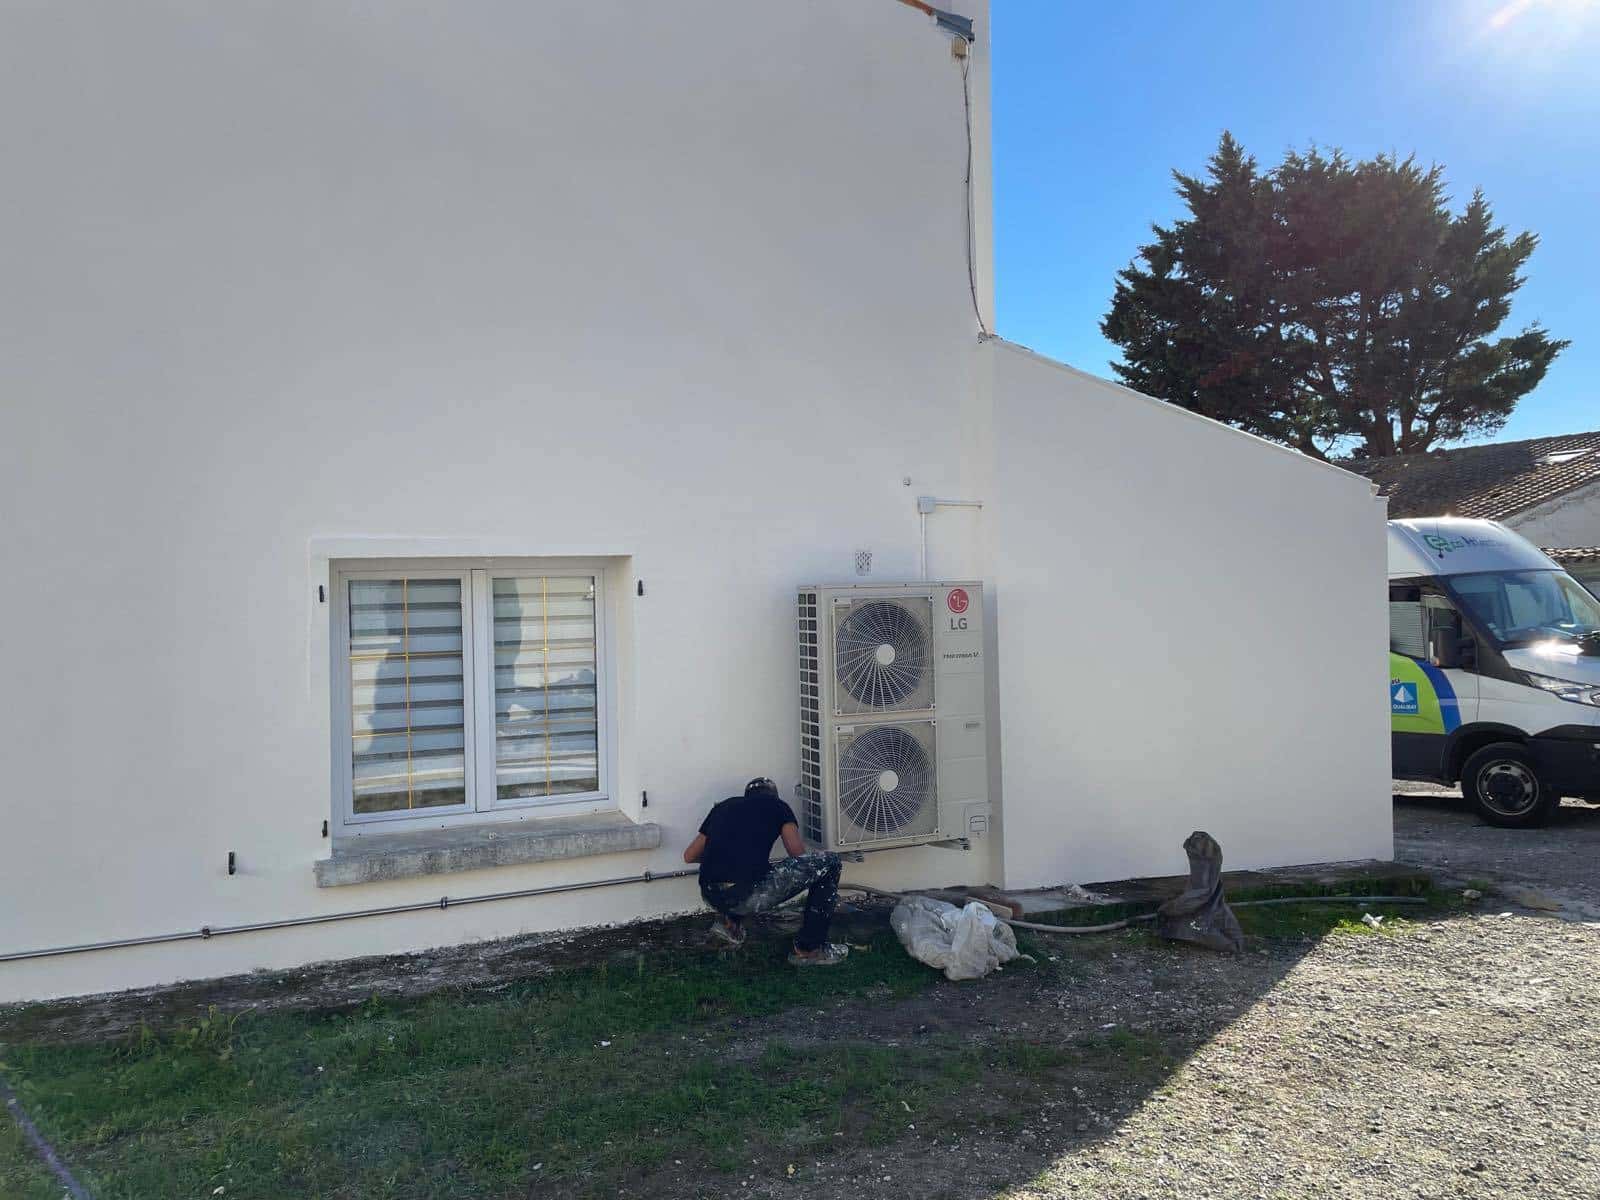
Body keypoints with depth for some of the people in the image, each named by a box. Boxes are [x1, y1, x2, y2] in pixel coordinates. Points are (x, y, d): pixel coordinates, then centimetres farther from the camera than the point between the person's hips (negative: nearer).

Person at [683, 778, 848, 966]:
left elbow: (689, 856, 29)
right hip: (748, 895, -6)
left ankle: (730, 921, 22)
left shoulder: (724, 806, 25)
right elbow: (798, 853, 5)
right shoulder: (777, 805, 14)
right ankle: (808, 949, 12)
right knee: (829, 864, 9)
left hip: (711, 897, 6)